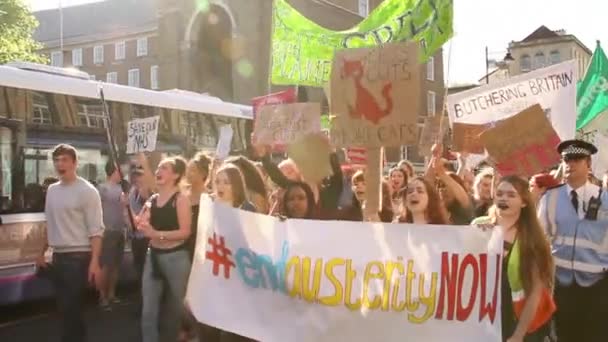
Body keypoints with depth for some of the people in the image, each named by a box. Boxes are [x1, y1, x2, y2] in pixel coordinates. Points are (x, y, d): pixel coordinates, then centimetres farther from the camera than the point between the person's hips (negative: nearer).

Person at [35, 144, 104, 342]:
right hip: (58, 257, 7)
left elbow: (96, 230, -15)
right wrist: (42, 253, 19)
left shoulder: (87, 191, -11)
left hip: (78, 257, -7)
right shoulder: (52, 190, 10)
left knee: (72, 309, -3)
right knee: (65, 308, 14)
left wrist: (95, 262, -21)